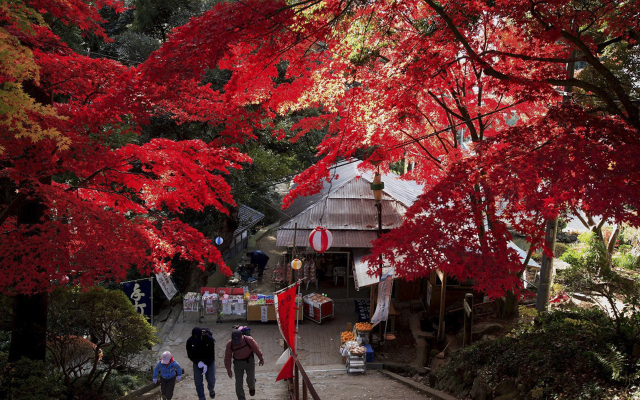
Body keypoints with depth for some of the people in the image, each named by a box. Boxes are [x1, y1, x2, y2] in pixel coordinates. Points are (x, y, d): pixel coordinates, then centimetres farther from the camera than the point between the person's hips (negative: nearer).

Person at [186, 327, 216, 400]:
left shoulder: (209, 339, -25)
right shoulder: (190, 341, -19)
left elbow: (211, 354, -18)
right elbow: (190, 355, -11)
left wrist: (206, 365, -27)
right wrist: (198, 362, -26)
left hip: (209, 362, -1)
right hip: (197, 362, 1)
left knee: (211, 380, 4)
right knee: (198, 382, 0)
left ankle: (211, 389, 38)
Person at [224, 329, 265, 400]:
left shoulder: (249, 340, -24)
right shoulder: (229, 344, -19)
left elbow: (256, 349, -7)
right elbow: (227, 357, -6)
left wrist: (261, 359, 7)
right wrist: (229, 370, -2)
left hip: (249, 361, -1)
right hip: (238, 363, 1)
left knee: (250, 381, -2)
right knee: (238, 384, -1)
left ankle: (251, 387, 35)